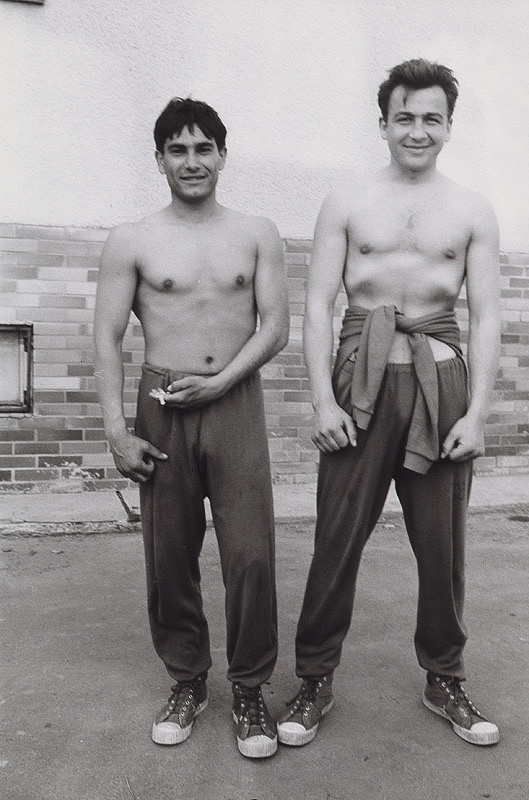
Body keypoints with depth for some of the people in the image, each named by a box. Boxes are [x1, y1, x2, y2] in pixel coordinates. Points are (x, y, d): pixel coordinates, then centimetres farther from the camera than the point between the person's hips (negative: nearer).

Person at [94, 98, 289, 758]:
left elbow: (276, 326, 3)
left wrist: (219, 382, -10)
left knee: (251, 555, -4)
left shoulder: (257, 234, 7)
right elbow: (107, 340, 2)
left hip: (237, 405, 0)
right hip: (161, 408, 0)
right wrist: (117, 431, -6)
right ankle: (186, 680, 26)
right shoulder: (131, 243, 4)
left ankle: (249, 688, 15)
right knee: (169, 556, 6)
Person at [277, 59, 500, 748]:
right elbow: (318, 303, 1)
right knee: (337, 539, 2)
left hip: (441, 380, 2)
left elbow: (486, 318, 6)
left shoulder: (473, 213, 10)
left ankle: (444, 679, 28)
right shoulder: (347, 204, 7)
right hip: (361, 380, -1)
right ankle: (316, 680, 18)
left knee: (442, 543, 8)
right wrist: (322, 400, -9)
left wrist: (477, 412, -4)